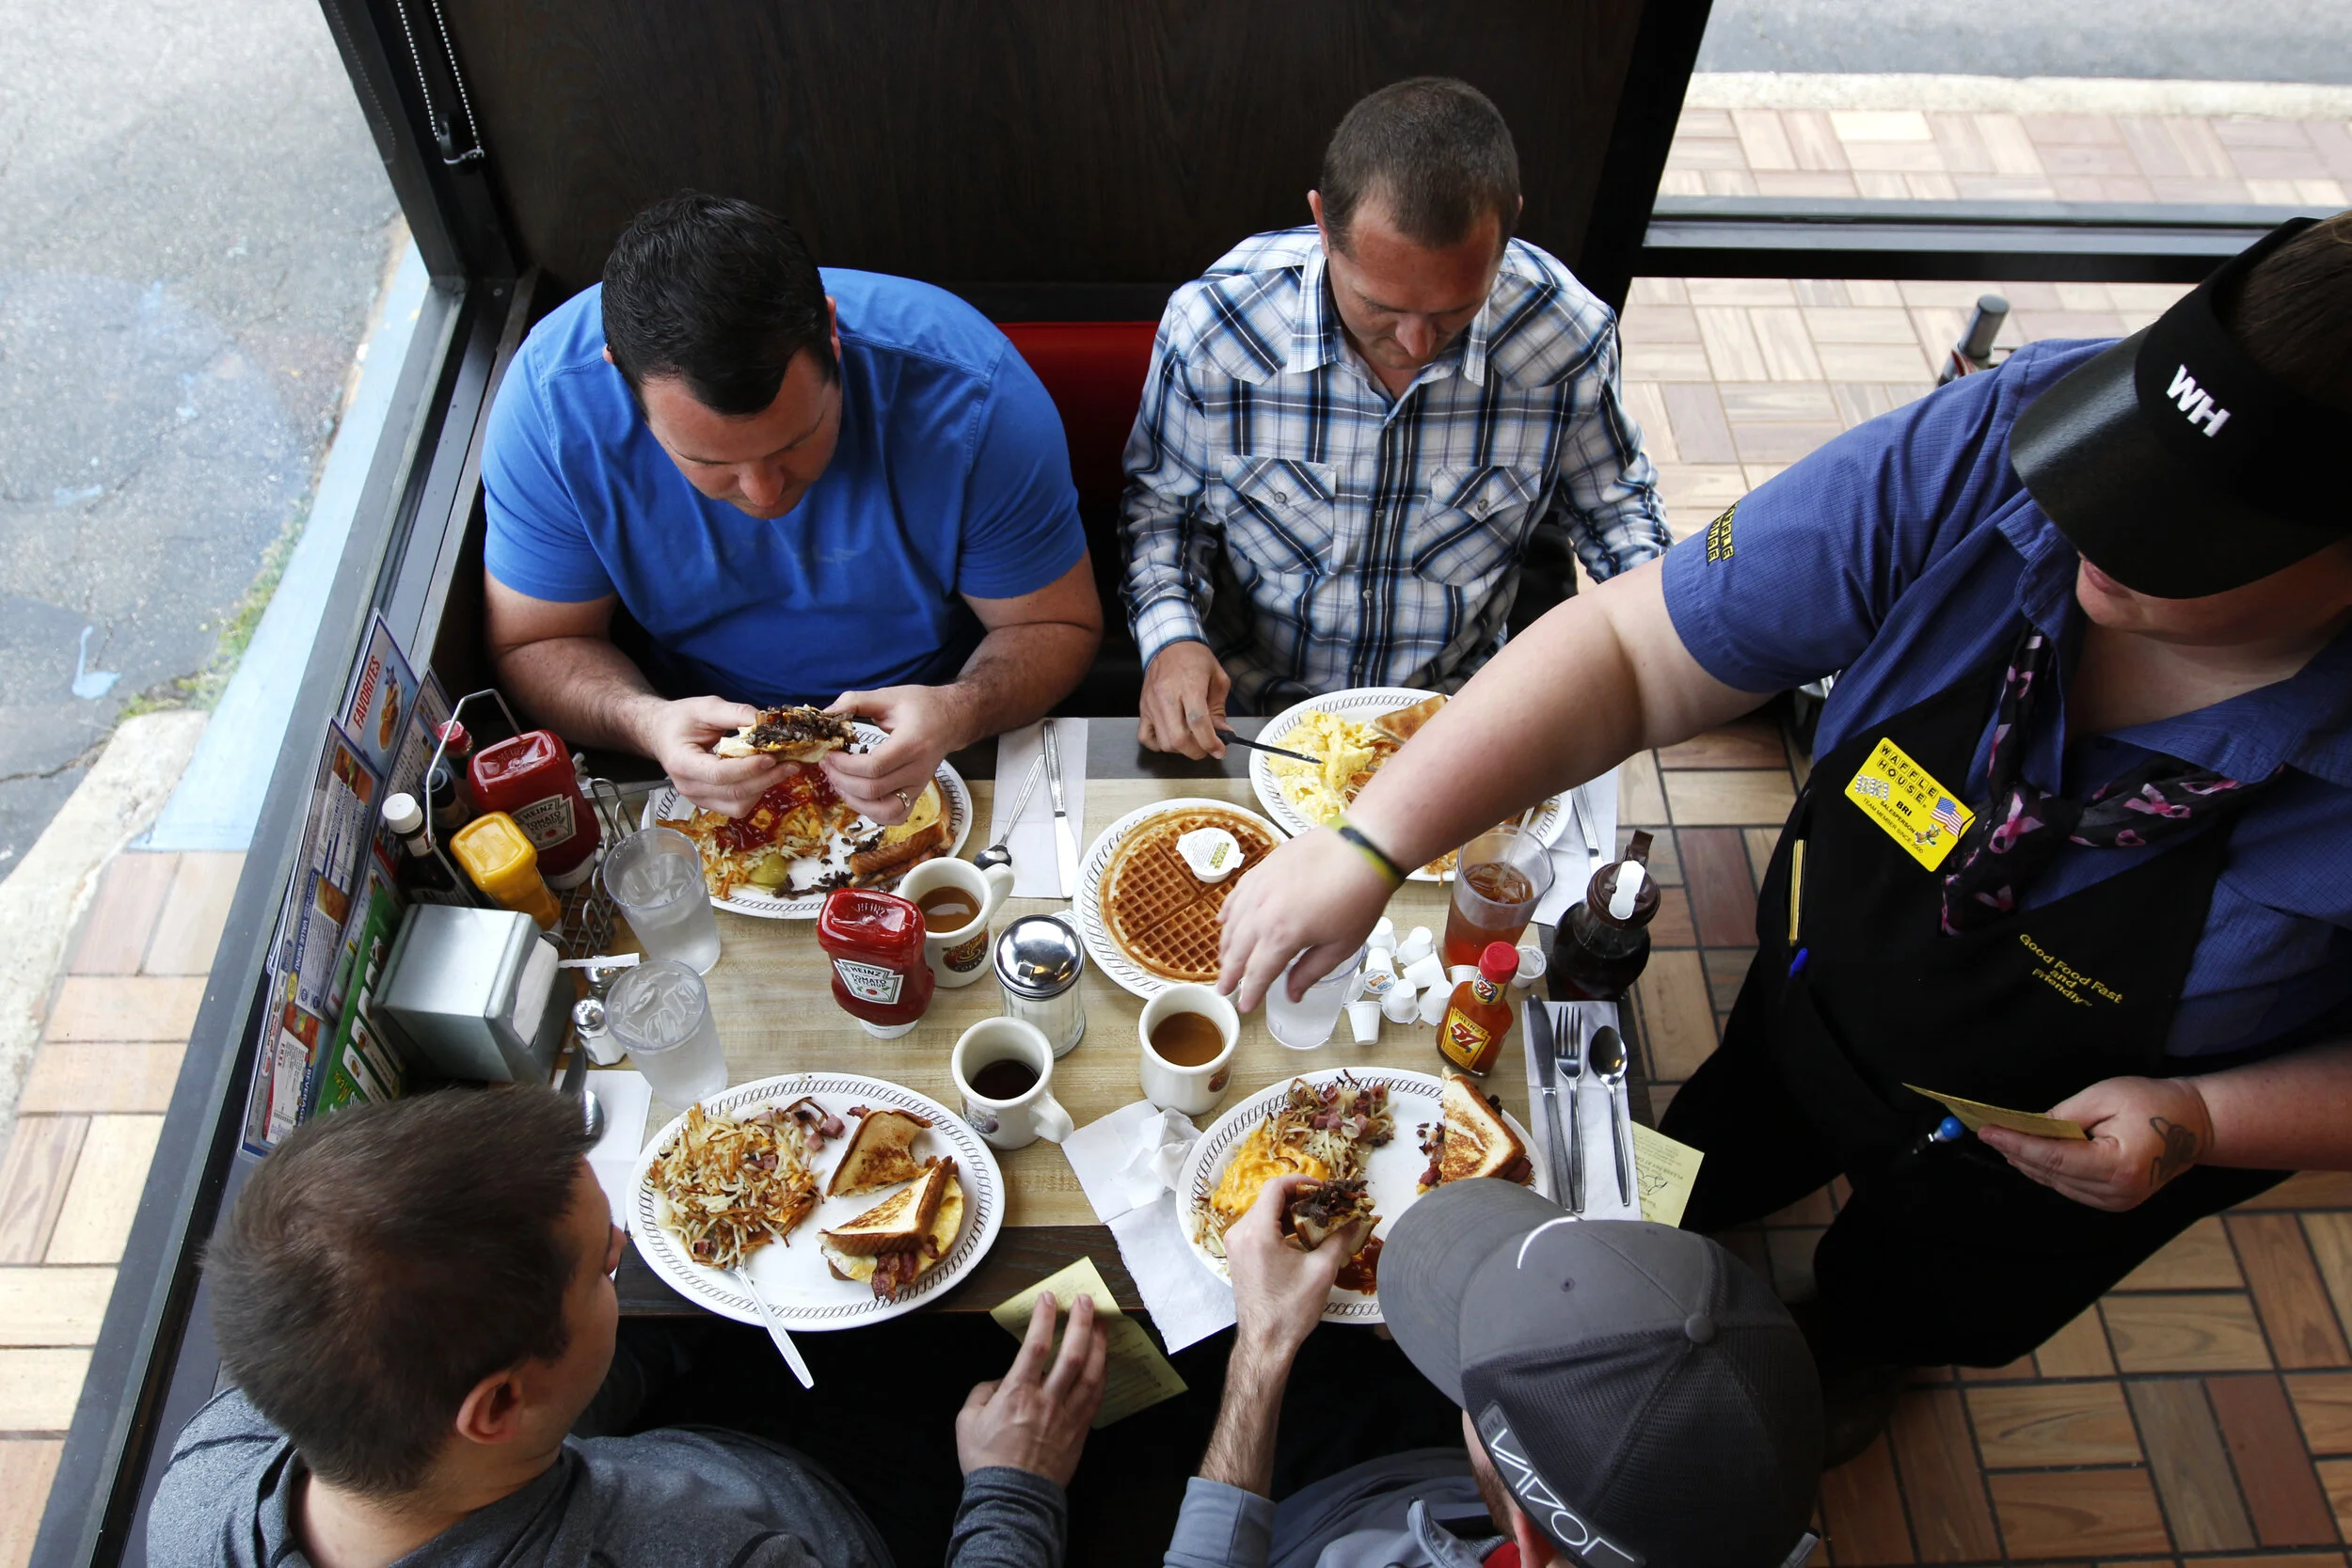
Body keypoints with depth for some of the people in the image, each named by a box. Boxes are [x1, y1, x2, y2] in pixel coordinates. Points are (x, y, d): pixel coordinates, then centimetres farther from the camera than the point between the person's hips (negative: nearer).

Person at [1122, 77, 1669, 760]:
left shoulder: (1567, 333, -14)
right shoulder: (1211, 325, -18)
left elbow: (1612, 499, 8)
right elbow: (1161, 499, 1)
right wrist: (1169, 637, -17)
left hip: (1461, 701, 1)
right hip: (1251, 705, 0)